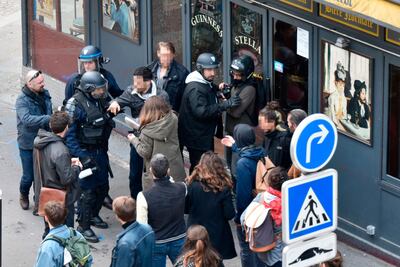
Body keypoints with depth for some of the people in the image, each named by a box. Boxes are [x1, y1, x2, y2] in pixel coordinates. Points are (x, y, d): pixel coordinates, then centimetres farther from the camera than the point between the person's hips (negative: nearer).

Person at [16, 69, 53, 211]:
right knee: (28, 176, 6)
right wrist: (49, 119, -42)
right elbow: (27, 119, -35)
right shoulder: (22, 100, -20)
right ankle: (24, 196, 36)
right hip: (28, 145, -5)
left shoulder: (45, 95, -1)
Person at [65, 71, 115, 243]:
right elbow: (69, 134, -20)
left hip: (100, 151, 8)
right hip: (85, 152, -8)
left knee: (103, 186, 17)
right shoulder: (76, 105, -20)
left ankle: (94, 215, 38)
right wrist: (82, 157, -26)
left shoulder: (100, 101, 3)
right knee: (87, 190, -4)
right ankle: (83, 226, 9)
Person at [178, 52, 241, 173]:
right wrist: (226, 104, -34)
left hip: (206, 135, 10)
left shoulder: (207, 84, 11)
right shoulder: (195, 88, -22)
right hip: (197, 138, -10)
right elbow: (201, 111, -32)